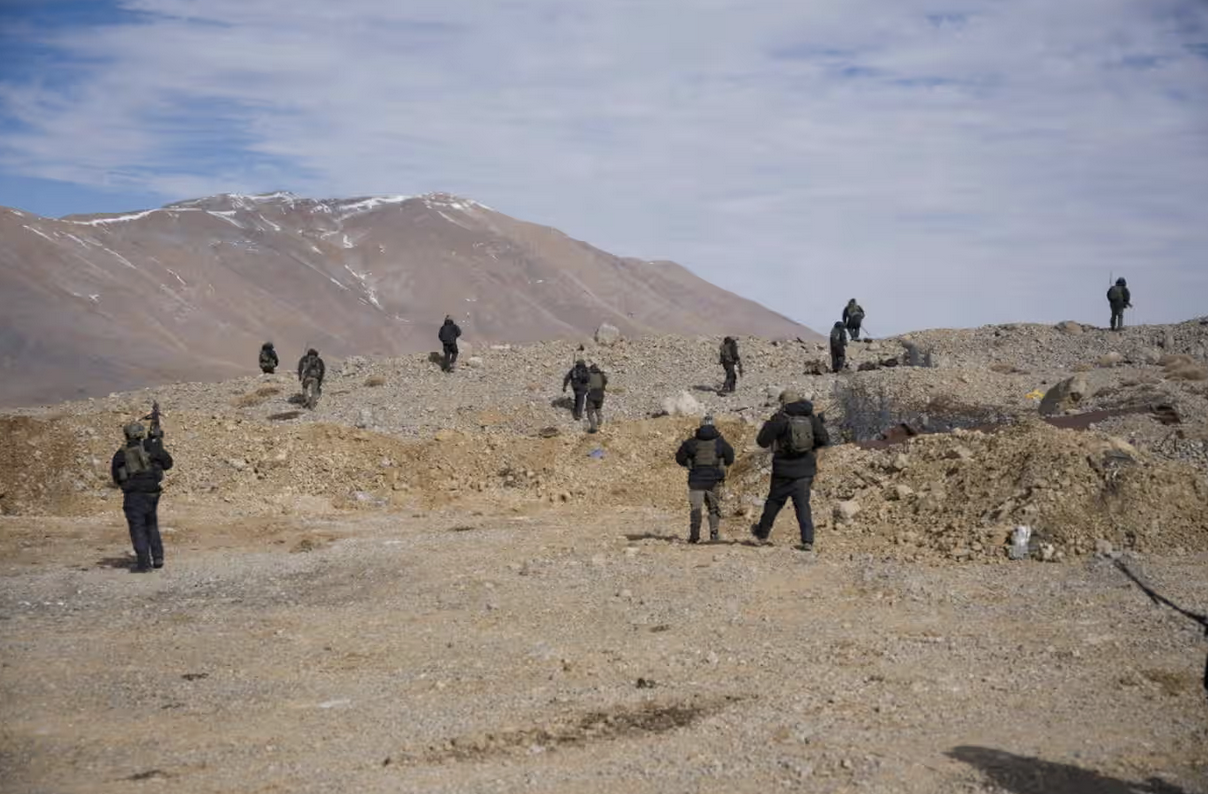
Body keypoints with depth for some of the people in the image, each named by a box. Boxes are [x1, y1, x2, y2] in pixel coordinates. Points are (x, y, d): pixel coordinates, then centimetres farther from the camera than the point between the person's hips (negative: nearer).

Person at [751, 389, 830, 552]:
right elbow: (824, 441, 3)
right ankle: (807, 540, -6)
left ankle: (762, 532, 30)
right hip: (805, 470, 3)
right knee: (803, 504, 5)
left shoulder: (780, 419, -9)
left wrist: (767, 426, 9)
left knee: (774, 502, 13)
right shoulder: (811, 418, 3)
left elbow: (762, 441, -8)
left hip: (784, 469, -3)